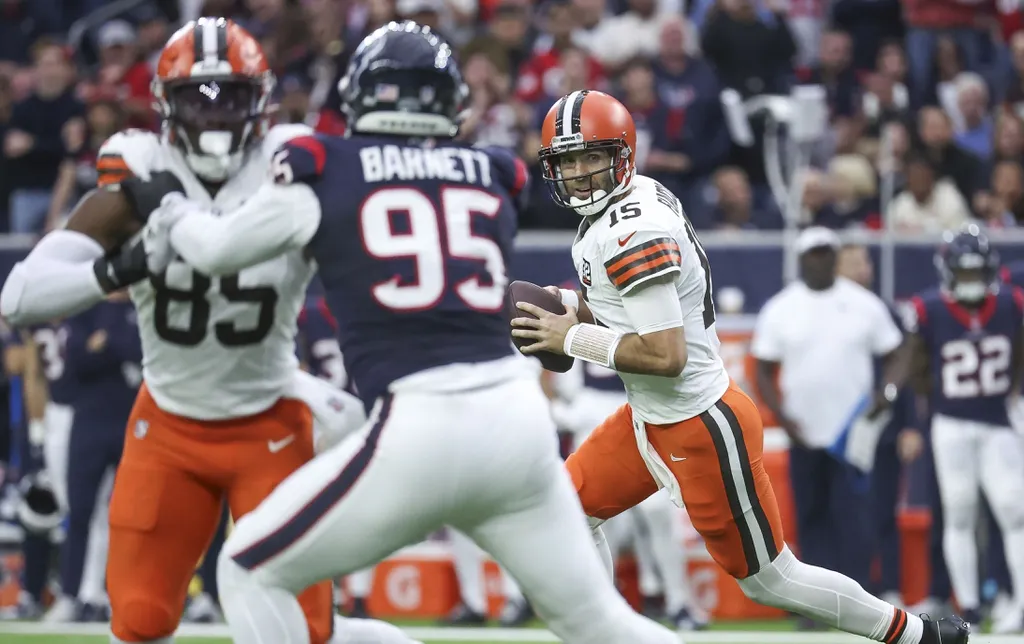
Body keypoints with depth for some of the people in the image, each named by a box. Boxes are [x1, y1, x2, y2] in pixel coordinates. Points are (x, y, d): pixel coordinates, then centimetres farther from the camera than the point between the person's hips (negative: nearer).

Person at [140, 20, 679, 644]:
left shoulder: (323, 169, 5)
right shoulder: (497, 177, 13)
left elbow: (219, 251, 19)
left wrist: (173, 212, 41)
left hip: (419, 429, -4)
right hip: (518, 415, 4)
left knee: (250, 574, 11)